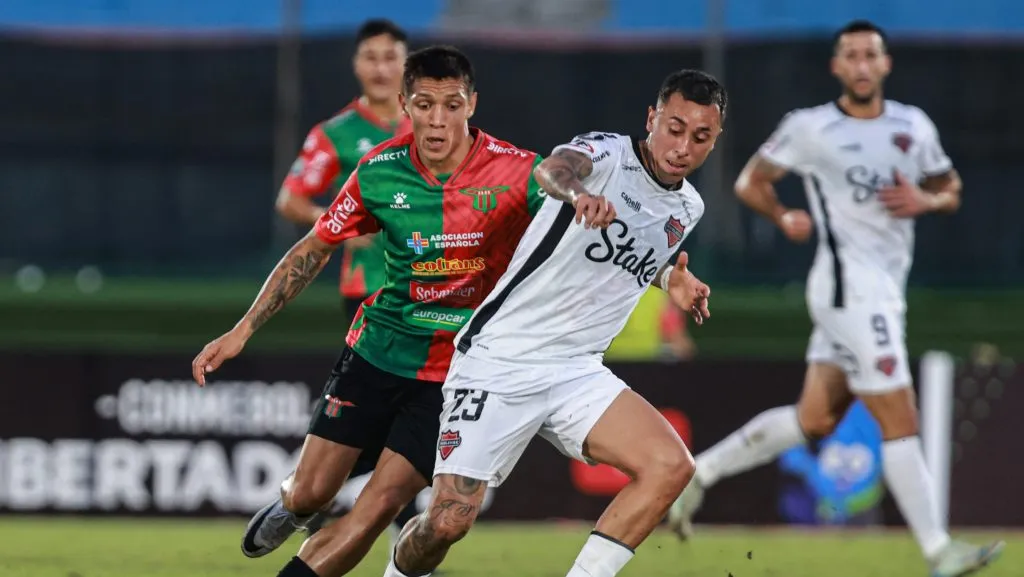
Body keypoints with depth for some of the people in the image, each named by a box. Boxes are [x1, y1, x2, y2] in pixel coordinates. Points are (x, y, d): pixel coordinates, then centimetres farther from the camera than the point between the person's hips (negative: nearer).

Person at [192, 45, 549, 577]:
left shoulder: (516, 173, -16)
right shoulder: (381, 171, -7)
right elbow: (314, 249, 5)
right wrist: (243, 330, 1)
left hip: (456, 369, -2)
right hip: (379, 348, 2)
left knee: (378, 507, -13)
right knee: (310, 493, 4)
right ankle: (289, 508, 42)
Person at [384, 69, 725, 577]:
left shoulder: (687, 208, 9)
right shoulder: (609, 153, -11)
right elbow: (552, 168, -38)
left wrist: (670, 279, 12)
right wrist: (579, 192, -61)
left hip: (576, 373, 6)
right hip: (499, 359, -6)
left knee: (671, 466, -18)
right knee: (449, 521, -11)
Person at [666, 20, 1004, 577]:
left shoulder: (914, 126, 10)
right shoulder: (810, 128, -4)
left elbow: (951, 190, 21)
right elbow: (750, 182, 6)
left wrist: (926, 200, -3)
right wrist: (784, 218, -14)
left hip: (885, 289, 7)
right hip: (850, 285, -7)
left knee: (814, 419, 11)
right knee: (900, 421, -9)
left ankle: (700, 471, 23)